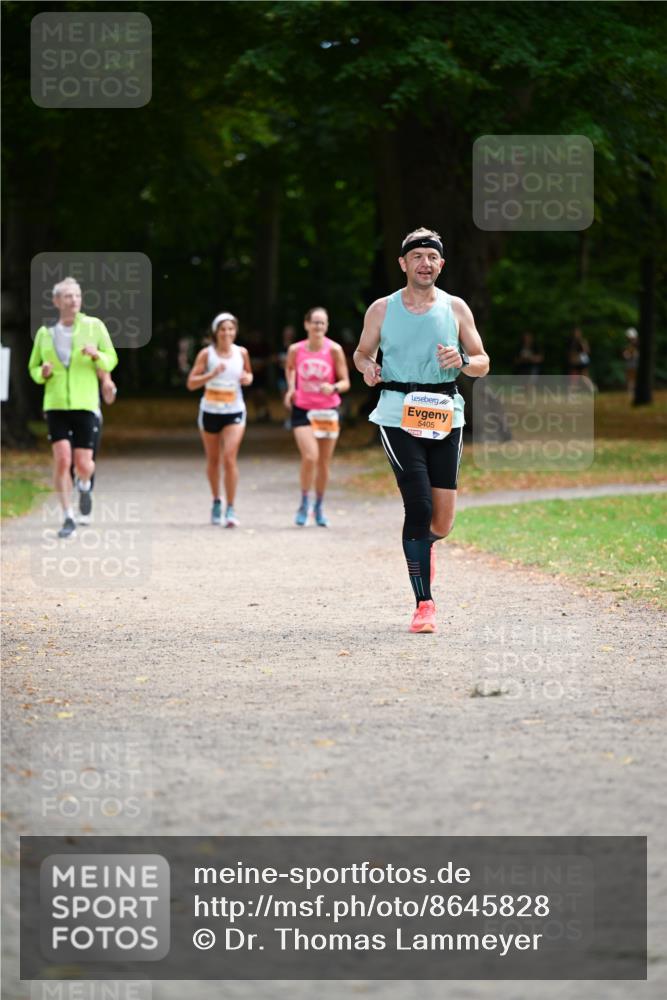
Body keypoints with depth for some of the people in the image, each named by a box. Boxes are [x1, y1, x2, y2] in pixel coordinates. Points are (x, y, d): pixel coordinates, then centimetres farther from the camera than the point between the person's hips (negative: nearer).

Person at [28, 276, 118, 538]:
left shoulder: (94, 326, 2)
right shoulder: (45, 333, 6)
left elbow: (111, 360, 7)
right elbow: (33, 368, 16)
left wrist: (96, 355, -15)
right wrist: (42, 372, -8)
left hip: (85, 405, -1)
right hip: (55, 405, 1)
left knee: (83, 465, -5)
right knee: (62, 459, -12)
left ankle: (84, 486, 33)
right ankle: (68, 516, -1)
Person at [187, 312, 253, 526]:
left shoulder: (241, 353, 0)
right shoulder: (206, 354, -6)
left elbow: (248, 373, 19)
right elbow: (191, 383, -10)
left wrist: (248, 378, -5)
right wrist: (212, 374, -25)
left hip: (234, 412, 0)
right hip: (210, 410, 0)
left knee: (229, 458, -14)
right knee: (213, 460, 13)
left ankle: (230, 509, -11)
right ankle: (216, 501, 35)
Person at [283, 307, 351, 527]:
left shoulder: (334, 350, -8)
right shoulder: (295, 350, -4)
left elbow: (345, 382, -6)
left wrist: (334, 388, -26)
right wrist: (291, 388, 6)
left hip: (328, 410, 1)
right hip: (302, 410, -1)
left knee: (324, 462, 8)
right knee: (310, 457, -18)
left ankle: (319, 506, 26)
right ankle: (304, 504, -2)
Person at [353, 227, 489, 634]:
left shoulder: (456, 309, 8)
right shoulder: (382, 310, 6)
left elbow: (483, 363, 11)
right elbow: (362, 352, 19)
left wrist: (463, 360, -12)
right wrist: (368, 367, -5)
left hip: (445, 417, 2)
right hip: (399, 414, -2)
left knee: (442, 521, 1)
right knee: (419, 506, -15)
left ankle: (422, 543, 41)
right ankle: (424, 604, -9)